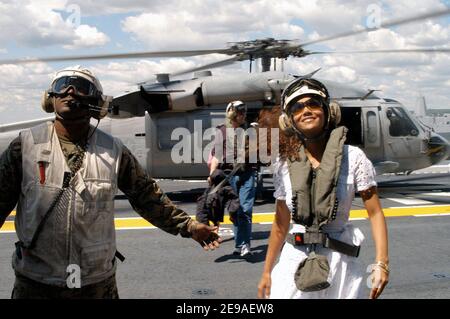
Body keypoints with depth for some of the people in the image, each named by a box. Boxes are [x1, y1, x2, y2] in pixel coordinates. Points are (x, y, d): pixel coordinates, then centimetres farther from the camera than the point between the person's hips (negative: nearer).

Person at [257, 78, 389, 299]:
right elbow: (281, 224, 7)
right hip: (294, 262, 2)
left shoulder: (353, 158, -6)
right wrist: (267, 272, 11)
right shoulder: (284, 164, 1)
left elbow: (375, 213, -6)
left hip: (339, 262, -2)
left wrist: (381, 264, -16)